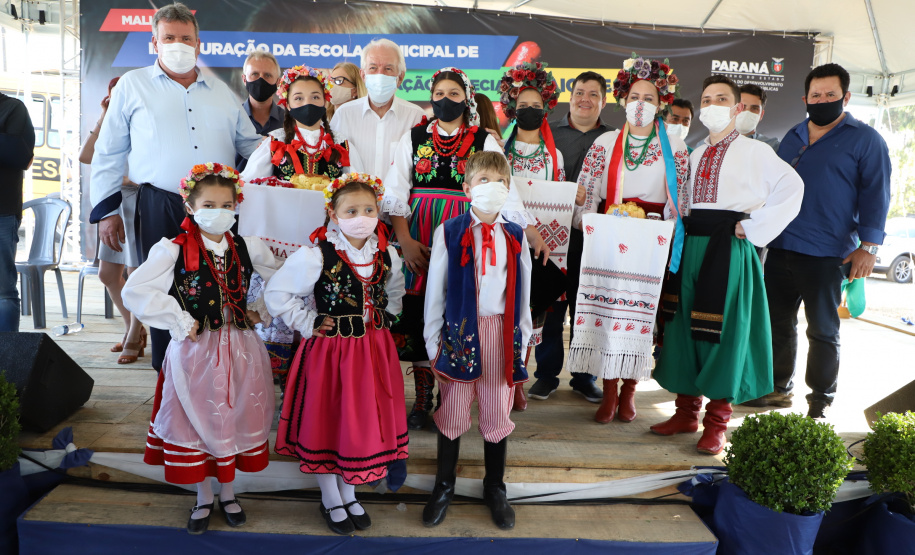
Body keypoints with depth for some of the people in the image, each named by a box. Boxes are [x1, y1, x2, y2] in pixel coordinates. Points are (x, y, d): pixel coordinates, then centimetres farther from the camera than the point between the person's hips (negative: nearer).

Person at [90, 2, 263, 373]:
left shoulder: (221, 91, 18)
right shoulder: (133, 85, 10)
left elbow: (250, 144, 23)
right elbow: (109, 154, 9)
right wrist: (105, 210, 3)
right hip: (160, 212, -2)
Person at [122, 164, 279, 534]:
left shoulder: (248, 249, 1)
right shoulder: (173, 251, -8)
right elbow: (134, 292, -12)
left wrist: (260, 310, 3)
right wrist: (180, 321, -12)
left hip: (239, 350, 2)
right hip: (194, 352, -2)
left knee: (234, 418, 13)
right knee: (197, 420, 10)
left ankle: (228, 493, 34)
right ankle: (204, 498, 32)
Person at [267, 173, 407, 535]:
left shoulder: (387, 255, -2)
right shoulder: (317, 255, -16)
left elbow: (395, 292, 19)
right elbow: (277, 293, -9)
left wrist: (384, 320, 6)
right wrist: (307, 324, -10)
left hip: (374, 351, 4)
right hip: (329, 352, -4)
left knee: (365, 421, 14)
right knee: (327, 422, 10)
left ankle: (349, 494, 37)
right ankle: (330, 500, 34)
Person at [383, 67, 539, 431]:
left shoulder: (485, 142, 8)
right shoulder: (414, 138, 11)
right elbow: (396, 191, 6)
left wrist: (531, 230, -8)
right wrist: (404, 240, -5)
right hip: (419, 239, 1)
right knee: (419, 316, 0)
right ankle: (422, 399, 14)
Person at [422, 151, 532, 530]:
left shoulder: (515, 236, 5)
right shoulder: (449, 232, -3)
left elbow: (522, 290, 8)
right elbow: (435, 288, 0)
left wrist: (522, 333, 8)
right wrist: (433, 338, 0)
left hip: (501, 331, 2)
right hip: (460, 330, -2)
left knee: (497, 412, 13)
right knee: (452, 411, 10)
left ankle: (495, 488, 33)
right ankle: (444, 486, 31)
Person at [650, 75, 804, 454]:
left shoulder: (754, 151, 0)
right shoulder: (695, 155, 17)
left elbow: (792, 187, -10)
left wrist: (753, 226, -12)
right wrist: (680, 233, 5)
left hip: (730, 249, -5)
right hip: (690, 247, 6)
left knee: (723, 332, -2)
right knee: (684, 327, 8)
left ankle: (717, 421, 10)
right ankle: (687, 411, 21)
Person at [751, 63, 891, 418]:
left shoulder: (865, 139, 0)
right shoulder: (793, 137, 16)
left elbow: (875, 195, -5)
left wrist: (868, 246, -13)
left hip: (826, 255, -5)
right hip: (780, 249, 5)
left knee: (823, 330, 4)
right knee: (778, 322, 11)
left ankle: (820, 401, 17)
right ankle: (779, 388, 25)